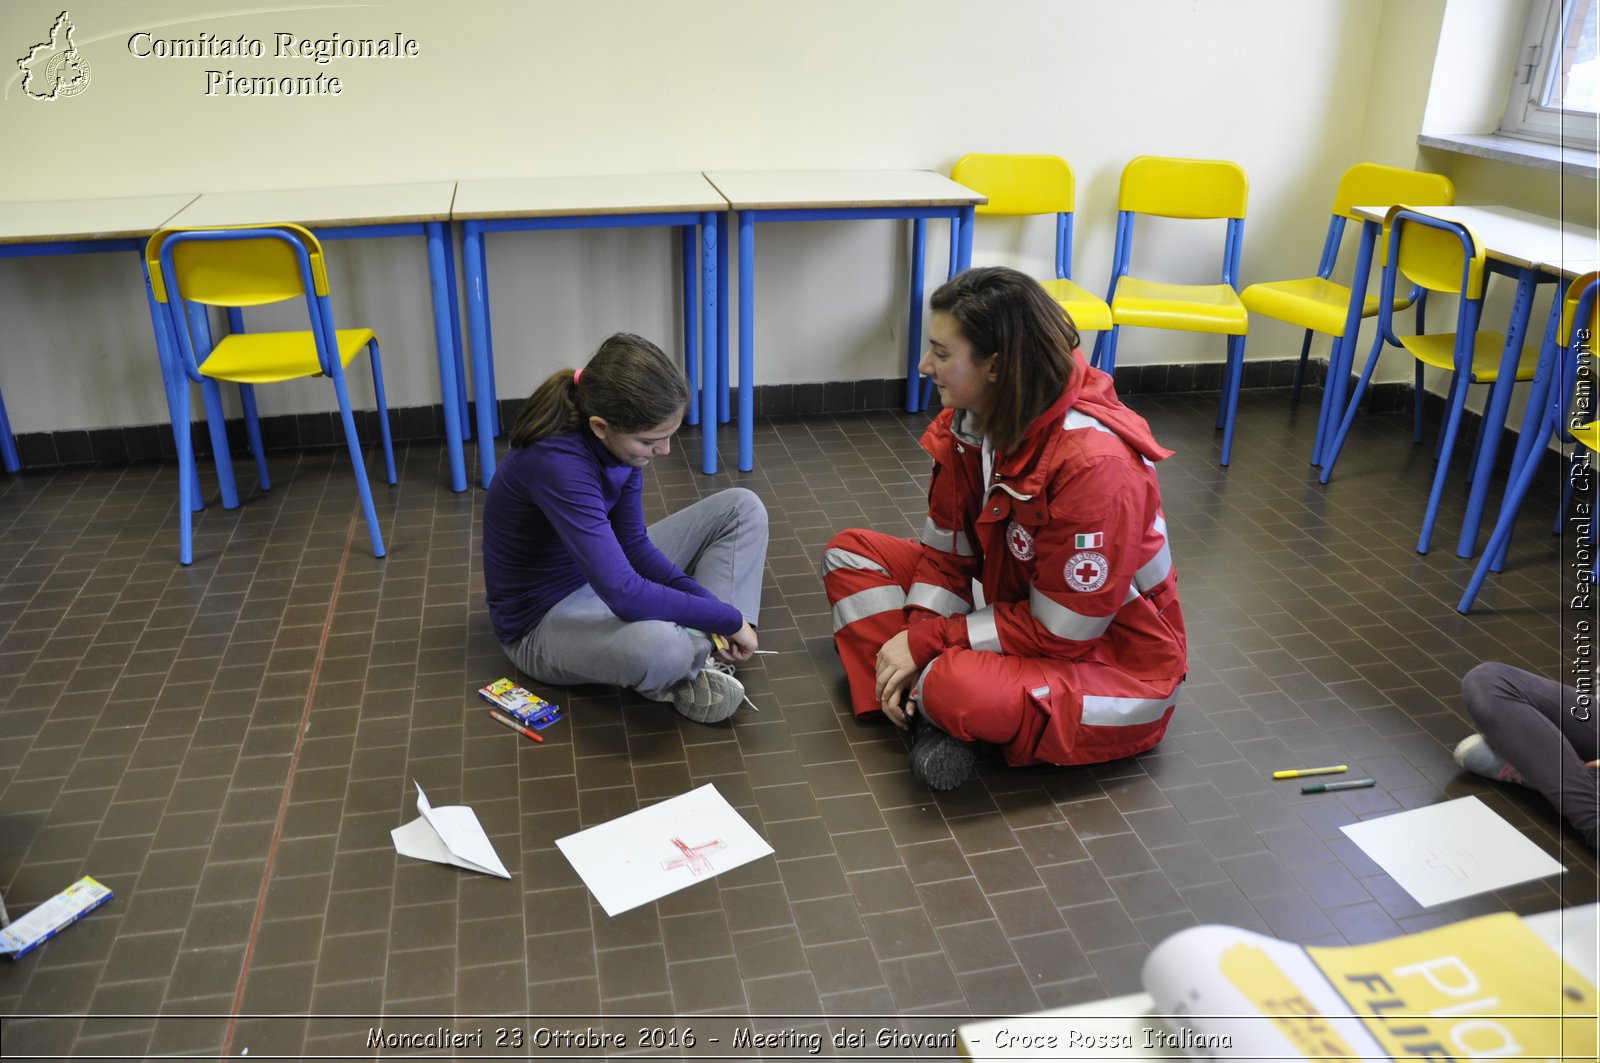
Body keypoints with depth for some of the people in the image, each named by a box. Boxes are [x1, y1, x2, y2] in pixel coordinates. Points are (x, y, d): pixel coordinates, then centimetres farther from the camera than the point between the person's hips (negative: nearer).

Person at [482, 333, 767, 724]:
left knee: (742, 508, 3)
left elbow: (633, 543, 0)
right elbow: (624, 595, -40)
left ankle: (704, 656, -10)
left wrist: (706, 602, -14)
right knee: (657, 645, -43)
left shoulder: (620, 440, -11)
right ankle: (692, 657, -4)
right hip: (545, 618, -9)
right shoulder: (557, 463, -35)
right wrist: (729, 618, -28)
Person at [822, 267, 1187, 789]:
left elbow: (1061, 631, -26)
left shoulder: (1094, 461, -32)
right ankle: (919, 702, -11)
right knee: (850, 553, 2)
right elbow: (948, 548, -1)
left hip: (1113, 662, -8)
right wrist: (914, 639, -16)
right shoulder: (969, 422, -9)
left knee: (959, 691, -39)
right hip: (1021, 616, 8)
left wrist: (929, 639, -22)